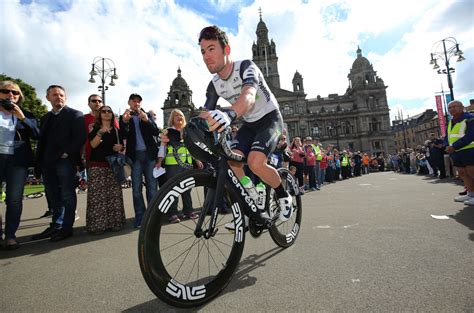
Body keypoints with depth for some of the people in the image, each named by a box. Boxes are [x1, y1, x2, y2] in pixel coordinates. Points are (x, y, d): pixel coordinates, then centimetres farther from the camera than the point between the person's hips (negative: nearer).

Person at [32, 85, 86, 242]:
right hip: (47, 162, 7)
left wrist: (67, 153, -15)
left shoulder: (75, 114, 0)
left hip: (65, 161, -7)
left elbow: (80, 137, -11)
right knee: (53, 197, 11)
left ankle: (67, 228, 6)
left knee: (67, 195, -1)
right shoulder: (45, 118, 22)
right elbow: (42, 140, 20)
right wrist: (39, 161, 10)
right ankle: (55, 226, 20)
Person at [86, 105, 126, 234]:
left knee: (114, 194, 1)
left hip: (113, 165, 3)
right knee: (97, 195, -6)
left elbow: (121, 145, 20)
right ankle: (97, 224, 1)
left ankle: (114, 222, 10)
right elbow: (93, 144, -8)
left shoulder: (116, 130, 15)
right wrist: (100, 133, -23)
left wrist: (120, 147, -3)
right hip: (97, 165, -3)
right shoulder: (95, 128, 6)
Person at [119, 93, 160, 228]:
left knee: (152, 186, 1)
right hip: (135, 156, 0)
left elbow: (156, 132, 0)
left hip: (150, 154, 0)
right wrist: (125, 121, -21)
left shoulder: (148, 115, 12)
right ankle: (140, 217, 9)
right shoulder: (124, 117, 10)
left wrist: (147, 120, -17)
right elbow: (124, 136, -4)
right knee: (136, 188, 2)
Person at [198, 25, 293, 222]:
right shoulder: (214, 85, -5)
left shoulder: (246, 67, -23)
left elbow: (249, 96, -44)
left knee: (255, 162, -29)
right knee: (231, 163, -16)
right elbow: (206, 116, -7)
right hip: (249, 124, 6)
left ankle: (284, 196, 0)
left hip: (270, 119, -6)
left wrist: (229, 114, -65)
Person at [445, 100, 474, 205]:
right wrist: (447, 146, -1)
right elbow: (447, 137, 18)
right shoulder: (450, 122, 16)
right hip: (455, 153, 8)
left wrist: (454, 146, -22)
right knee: (462, 173, 11)